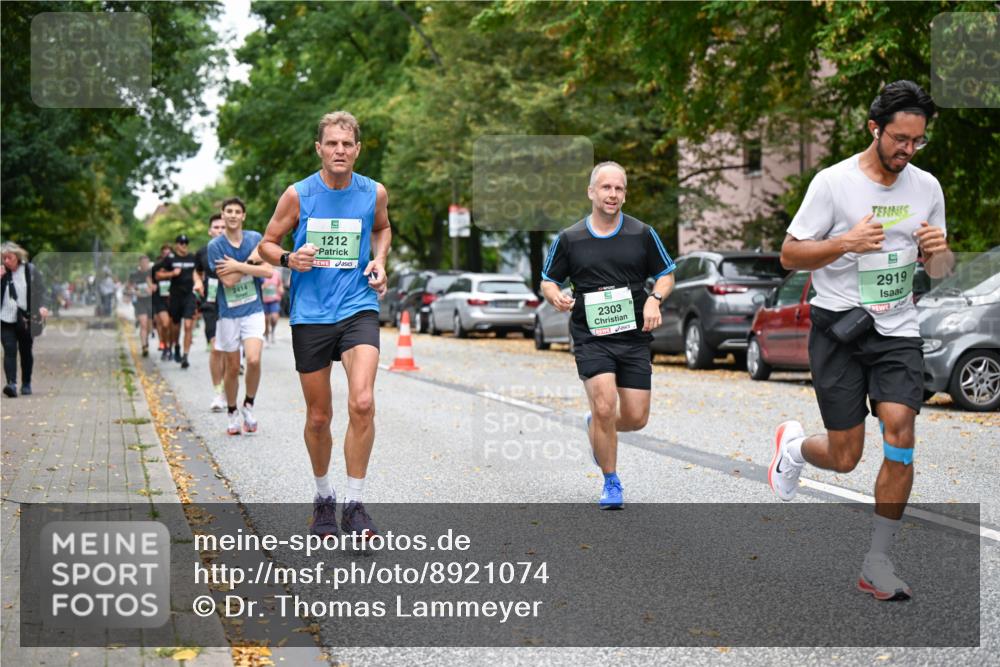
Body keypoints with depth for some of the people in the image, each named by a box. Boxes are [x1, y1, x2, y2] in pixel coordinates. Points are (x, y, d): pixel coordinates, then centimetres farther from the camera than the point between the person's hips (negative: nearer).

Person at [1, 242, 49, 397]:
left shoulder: (30, 270, 0)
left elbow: (40, 290, 0)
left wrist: (42, 306, -17)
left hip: (25, 320, -1)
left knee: (26, 352, 10)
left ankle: (26, 385, 22)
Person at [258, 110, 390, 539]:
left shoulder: (374, 193, 1)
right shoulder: (298, 195, -3)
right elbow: (267, 244, 7)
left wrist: (379, 261, 5)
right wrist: (289, 259, -14)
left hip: (358, 308, 0)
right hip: (310, 315, 0)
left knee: (362, 403, -20)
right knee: (318, 417, 7)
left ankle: (355, 504, -8)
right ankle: (323, 499, 29)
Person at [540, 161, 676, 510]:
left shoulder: (642, 233, 3)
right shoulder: (569, 238, 2)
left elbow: (666, 274, 12)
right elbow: (548, 280, 12)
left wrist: (654, 299, -9)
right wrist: (556, 297, -11)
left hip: (634, 336, 2)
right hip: (590, 337, -2)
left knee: (636, 418, 0)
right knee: (605, 406, -18)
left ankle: (596, 426, 36)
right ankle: (611, 484, 2)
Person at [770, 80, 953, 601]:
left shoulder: (927, 186, 6)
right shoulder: (833, 182, -8)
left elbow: (939, 271, 15)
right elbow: (789, 255, -5)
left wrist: (939, 251, -10)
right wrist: (846, 242, -21)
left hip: (899, 330, 3)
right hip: (839, 326, -3)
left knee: (900, 432, -16)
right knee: (845, 459, -1)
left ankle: (877, 565, -3)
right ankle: (793, 445, 37)